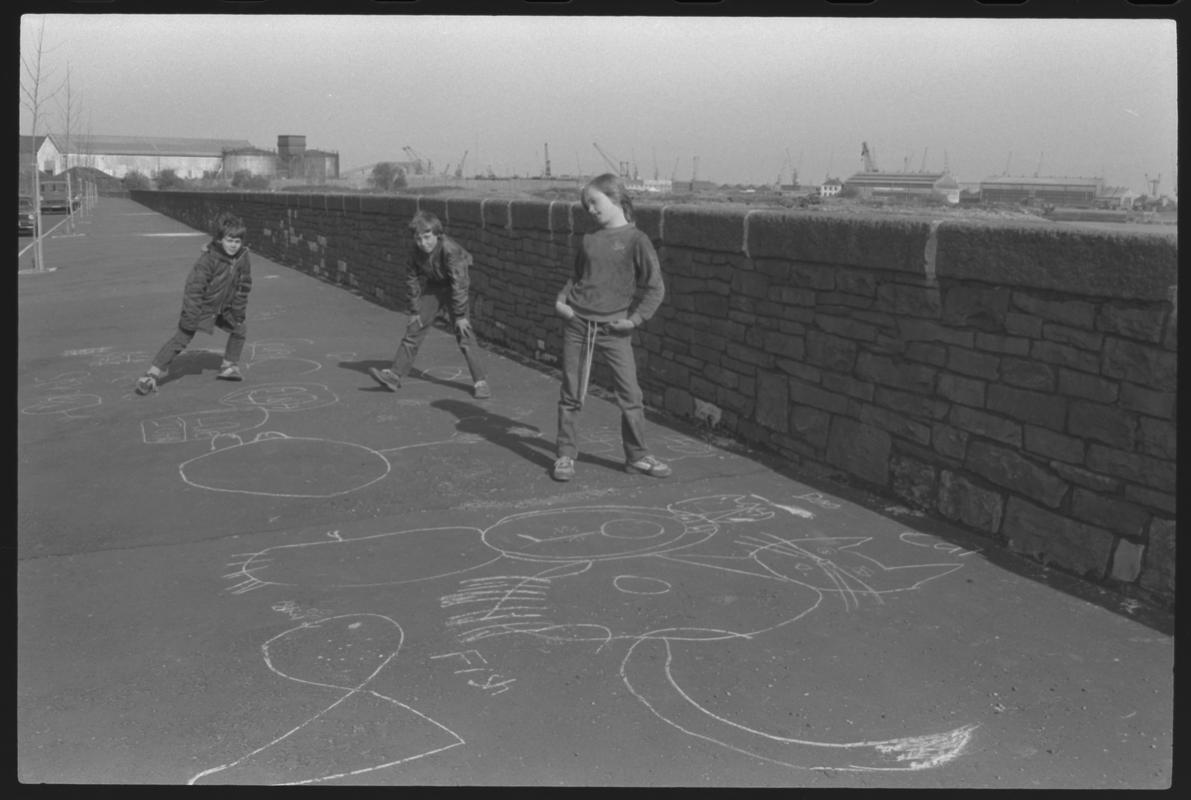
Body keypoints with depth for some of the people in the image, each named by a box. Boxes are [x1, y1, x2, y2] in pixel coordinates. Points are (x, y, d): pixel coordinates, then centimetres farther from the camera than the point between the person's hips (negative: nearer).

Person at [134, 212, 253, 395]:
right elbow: (194, 287, -26)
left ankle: (229, 366, 26)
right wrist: (191, 318, -27)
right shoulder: (208, 259, -27)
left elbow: (244, 287, 3)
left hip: (224, 308, 6)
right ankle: (152, 375, -11)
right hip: (201, 306, -6)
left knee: (240, 328, 8)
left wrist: (239, 311, 5)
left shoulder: (243, 258, -11)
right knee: (181, 339, -11)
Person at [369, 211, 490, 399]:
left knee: (464, 333, -14)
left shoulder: (450, 250, -31)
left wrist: (461, 316, -27)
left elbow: (459, 283, -29)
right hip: (432, 288, 5)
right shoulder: (416, 252, -15)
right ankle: (395, 375, 8)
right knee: (414, 329, 3)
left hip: (453, 290, -5)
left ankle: (479, 381, -8)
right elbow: (412, 280, -3)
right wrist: (414, 311, -2)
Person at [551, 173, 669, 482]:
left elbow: (655, 288, -6)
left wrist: (635, 318, -10)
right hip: (577, 323, 3)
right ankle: (565, 455, 18)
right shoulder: (589, 240, 7)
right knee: (571, 395, 6)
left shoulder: (636, 240, -6)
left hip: (613, 329, -3)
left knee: (630, 394, -1)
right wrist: (561, 299, 4)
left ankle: (637, 456, 14)